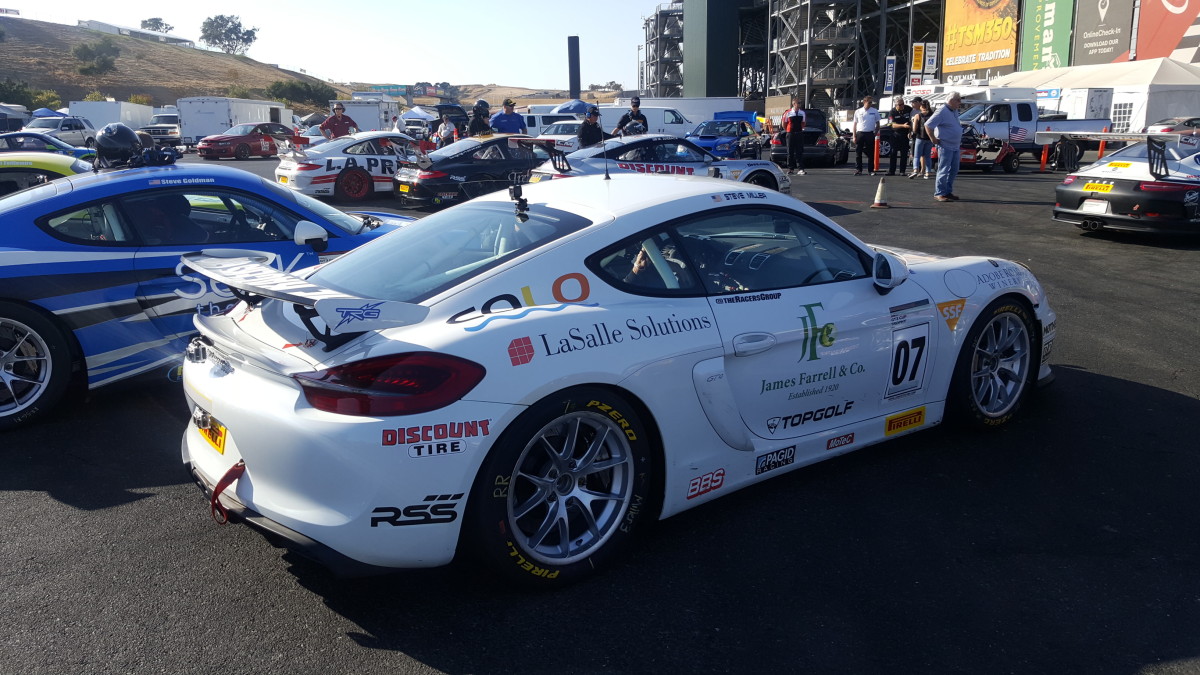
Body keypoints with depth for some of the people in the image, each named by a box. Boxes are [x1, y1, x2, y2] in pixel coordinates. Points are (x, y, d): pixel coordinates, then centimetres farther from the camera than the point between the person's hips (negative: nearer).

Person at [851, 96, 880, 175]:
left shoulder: (875, 112, 5)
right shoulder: (858, 112, 5)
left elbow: (877, 124, 11)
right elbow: (855, 124, 7)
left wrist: (875, 133, 0)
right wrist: (854, 136, 0)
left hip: (870, 134, 0)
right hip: (860, 133, 0)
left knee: (871, 153, 3)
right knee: (858, 153, 0)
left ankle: (871, 170, 9)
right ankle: (858, 169, 6)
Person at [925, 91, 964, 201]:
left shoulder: (955, 111, 13)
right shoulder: (942, 112, -14)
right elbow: (928, 125, -19)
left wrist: (959, 145, 20)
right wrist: (933, 139, -16)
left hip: (955, 146, 9)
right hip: (945, 146, -9)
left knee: (953, 170, 12)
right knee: (943, 170, -8)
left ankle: (948, 192, 21)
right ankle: (939, 194, -4)